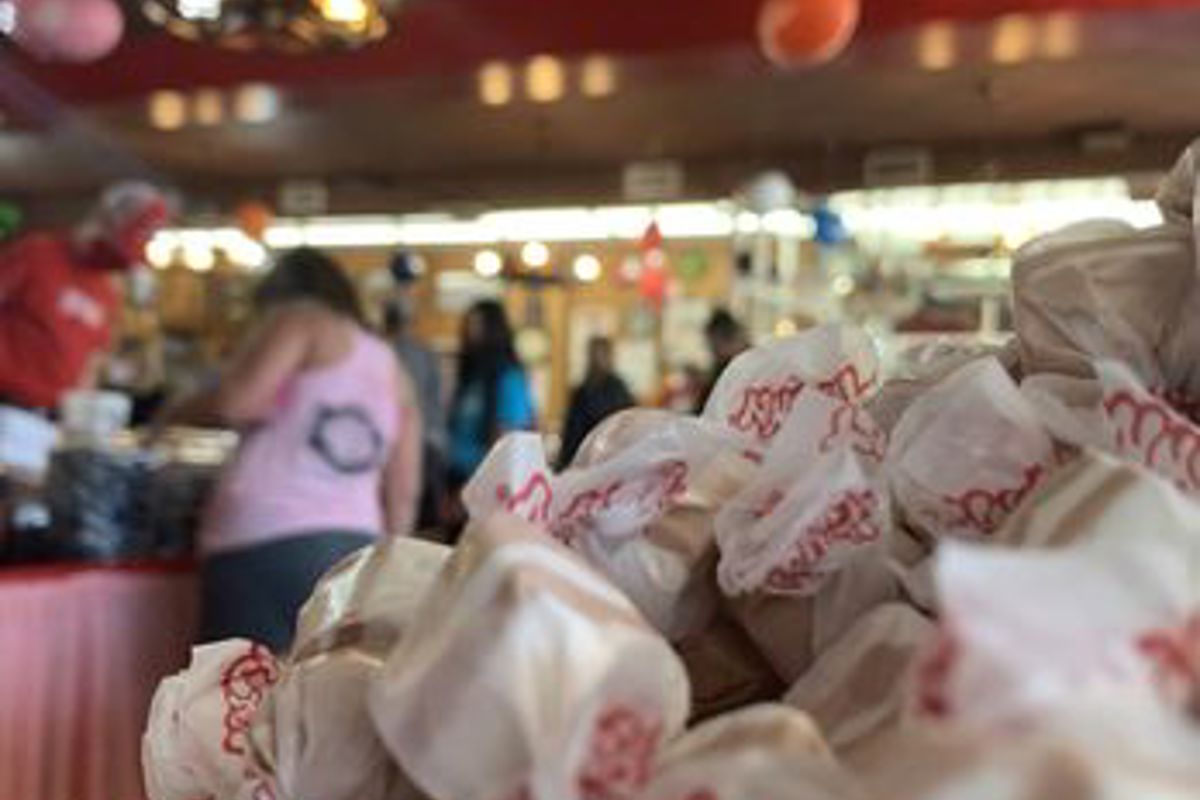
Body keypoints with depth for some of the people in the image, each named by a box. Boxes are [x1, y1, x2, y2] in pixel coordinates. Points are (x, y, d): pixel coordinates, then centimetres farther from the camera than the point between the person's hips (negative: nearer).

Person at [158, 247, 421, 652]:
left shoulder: (302, 319, 8)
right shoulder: (393, 370, 24)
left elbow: (236, 402, -7)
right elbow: (402, 496, 19)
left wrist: (176, 414, 10)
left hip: (267, 539, -6)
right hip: (357, 546, 6)